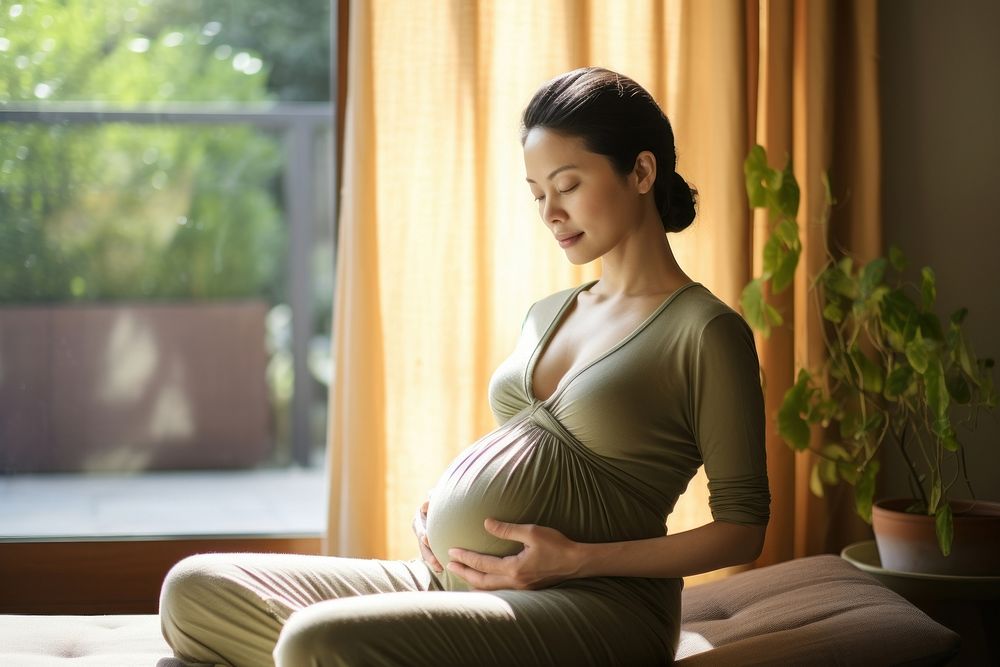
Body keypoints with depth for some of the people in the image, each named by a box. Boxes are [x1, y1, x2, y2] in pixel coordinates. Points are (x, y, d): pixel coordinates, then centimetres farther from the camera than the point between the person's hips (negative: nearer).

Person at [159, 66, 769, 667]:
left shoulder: (705, 331, -4)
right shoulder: (547, 315, 20)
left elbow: (743, 528, -6)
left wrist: (577, 558, -14)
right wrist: (440, 507, 7)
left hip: (592, 605, -8)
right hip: (451, 579, 8)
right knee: (195, 589, -3)